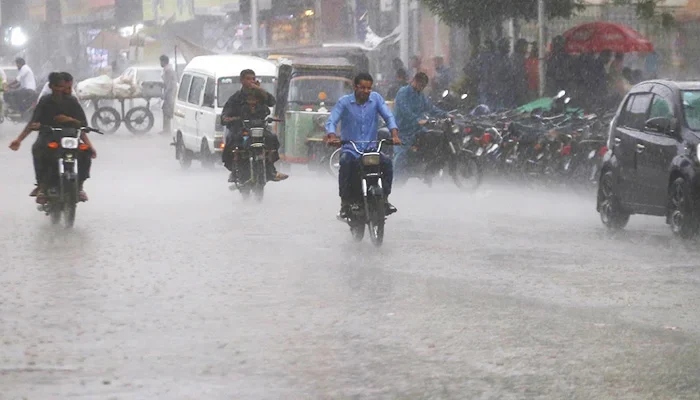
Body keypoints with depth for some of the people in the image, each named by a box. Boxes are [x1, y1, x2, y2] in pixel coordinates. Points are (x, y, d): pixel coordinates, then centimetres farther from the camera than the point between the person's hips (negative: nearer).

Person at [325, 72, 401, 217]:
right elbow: (331, 121, -8)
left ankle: (384, 198, -12)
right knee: (345, 162, -34)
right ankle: (345, 202, -26)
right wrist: (332, 136, -31)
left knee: (387, 162, -26)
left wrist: (394, 135, -21)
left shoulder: (376, 98, 5)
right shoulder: (344, 102, 0)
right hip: (350, 149, -2)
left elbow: (388, 116, -2)